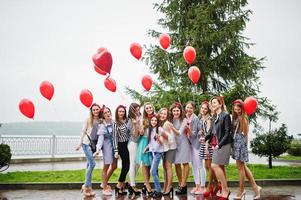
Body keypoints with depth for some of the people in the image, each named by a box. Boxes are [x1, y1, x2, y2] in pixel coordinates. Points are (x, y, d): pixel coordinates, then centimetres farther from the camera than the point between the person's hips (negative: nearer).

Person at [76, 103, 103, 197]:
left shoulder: (101, 121, 5)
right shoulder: (88, 119, -3)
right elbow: (83, 132, -2)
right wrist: (79, 144, -5)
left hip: (95, 144, 4)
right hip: (87, 143, -4)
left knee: (89, 164, 10)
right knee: (92, 163, -13)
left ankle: (86, 185, 19)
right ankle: (88, 186, -5)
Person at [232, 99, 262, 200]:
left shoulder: (243, 118, -10)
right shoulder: (235, 117, 14)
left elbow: (245, 132, -17)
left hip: (241, 142, -9)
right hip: (236, 142, 9)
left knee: (240, 167, -1)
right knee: (243, 166, 12)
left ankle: (241, 190, 10)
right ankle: (255, 187, 20)